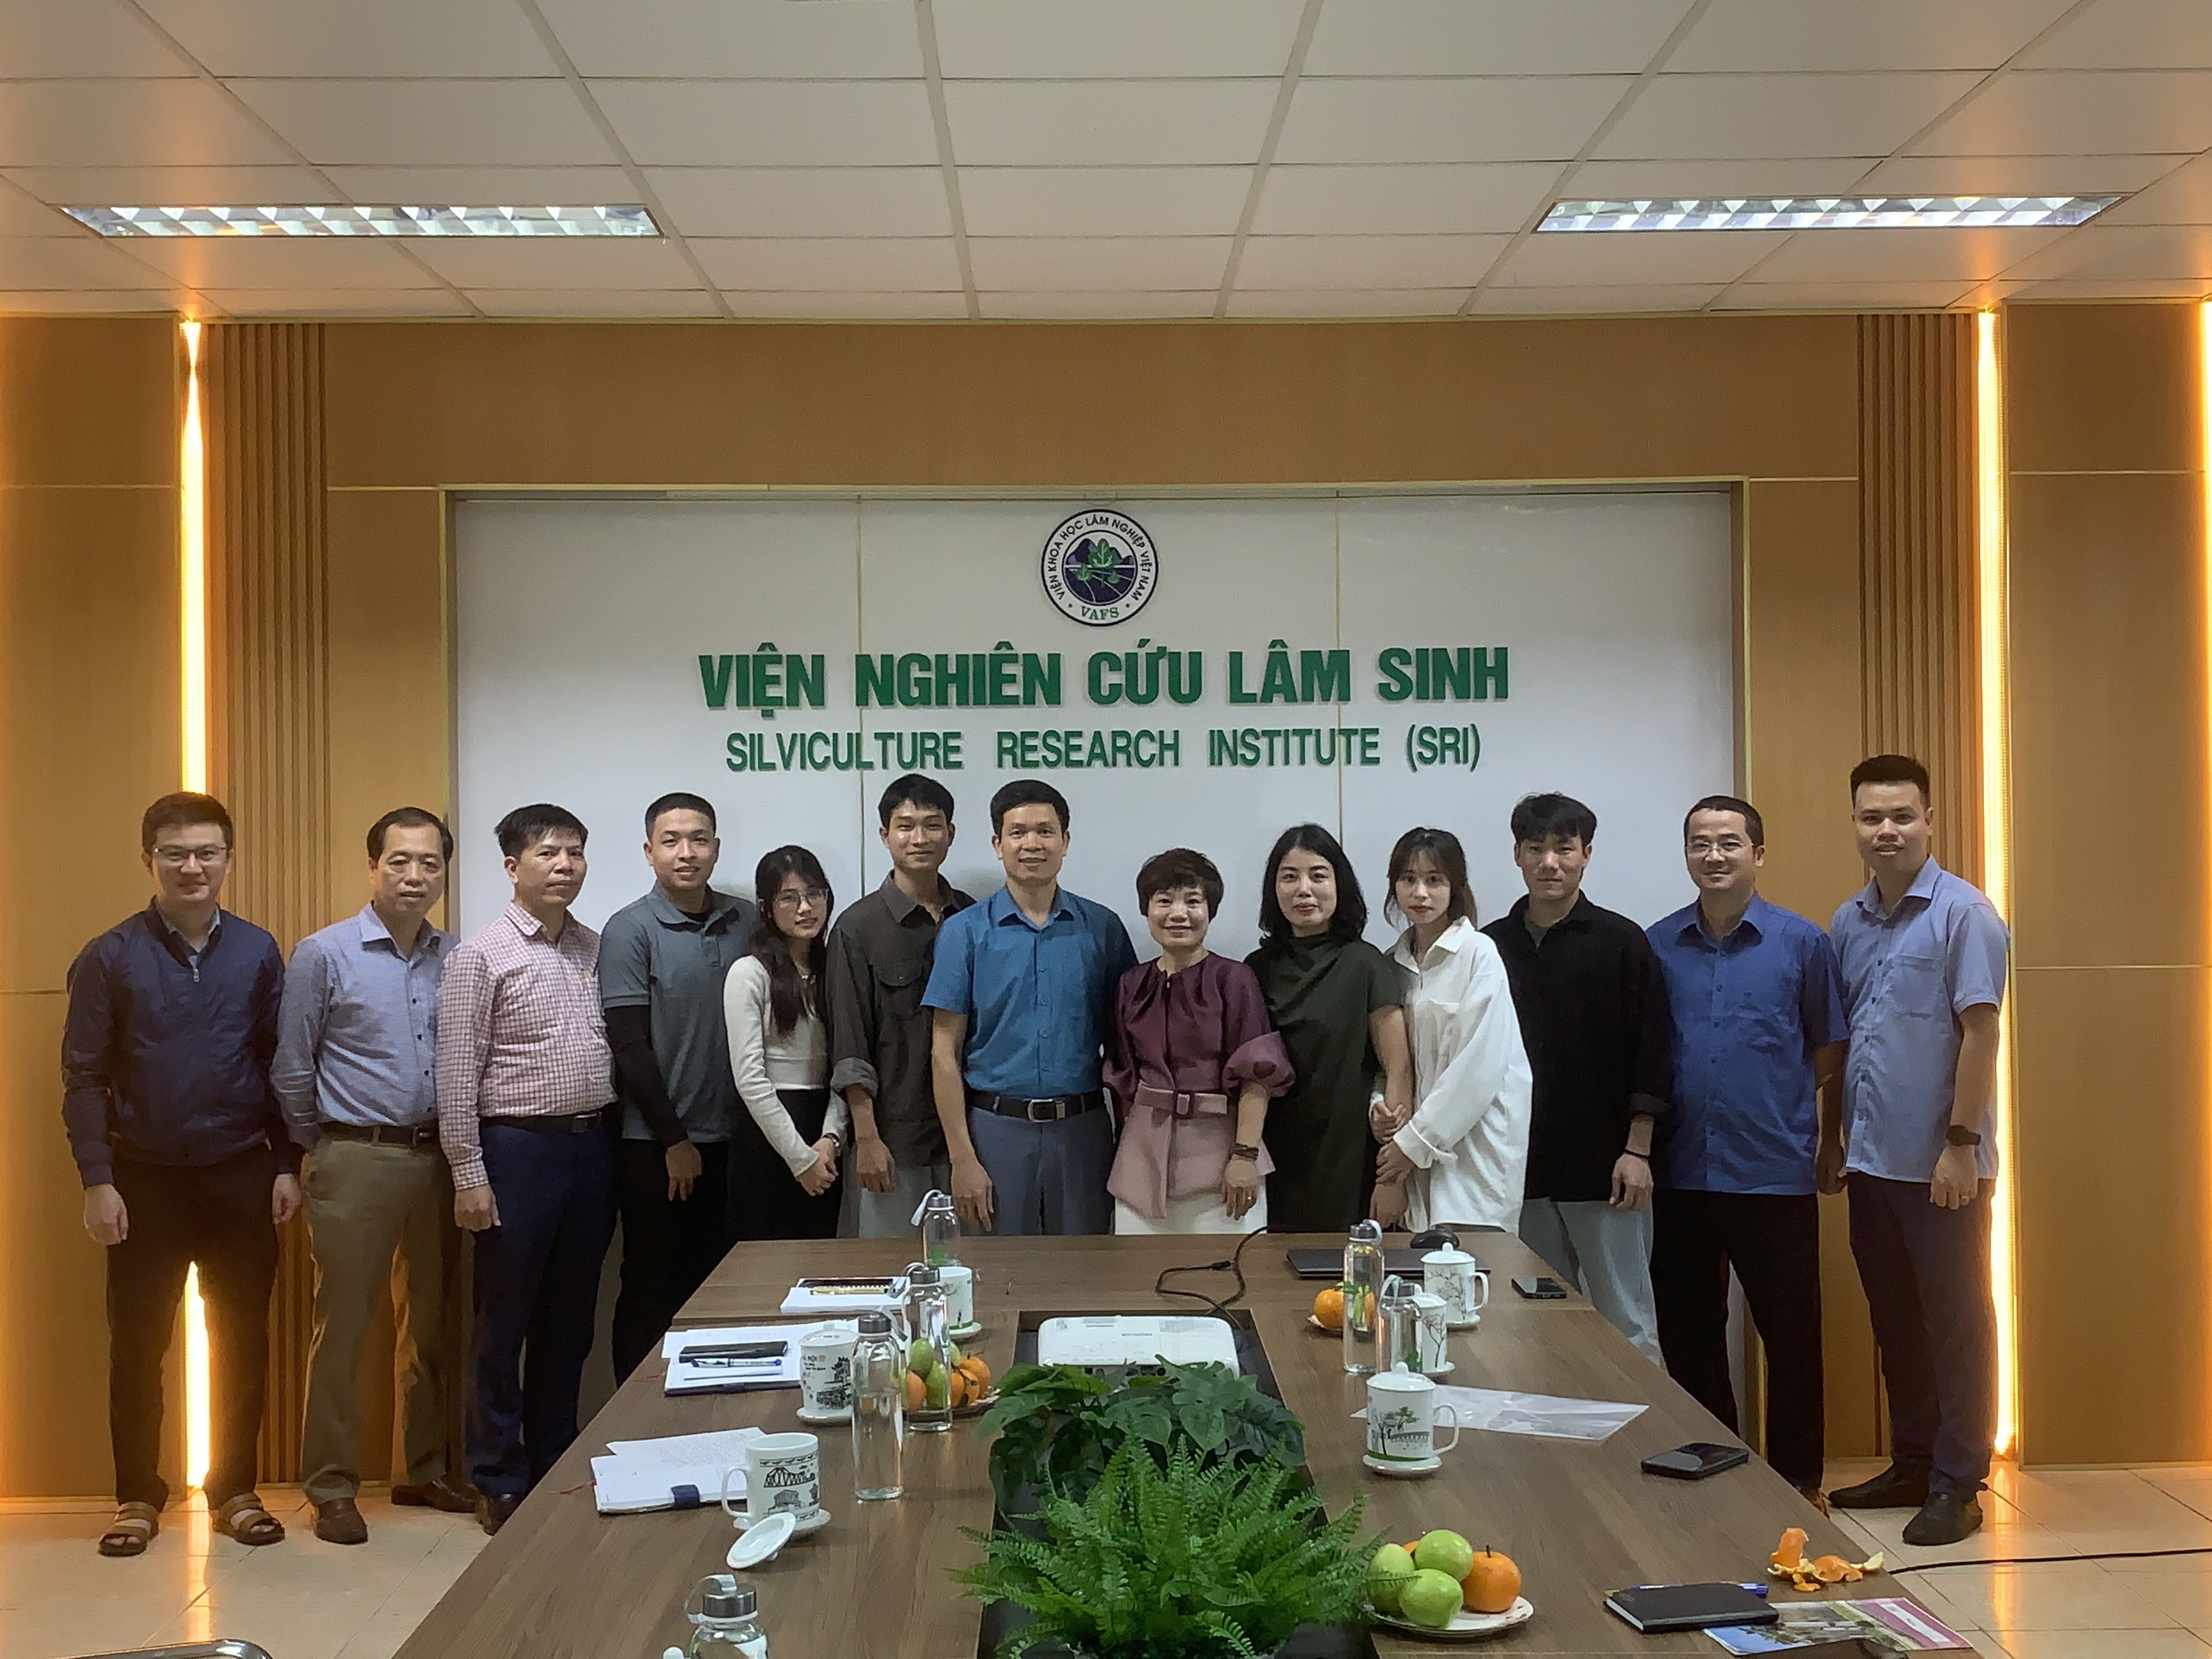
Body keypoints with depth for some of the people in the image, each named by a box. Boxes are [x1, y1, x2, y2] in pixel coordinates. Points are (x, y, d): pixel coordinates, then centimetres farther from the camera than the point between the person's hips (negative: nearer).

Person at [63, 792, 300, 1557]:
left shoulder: (257, 953, 1)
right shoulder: (109, 958, -4)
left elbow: (280, 1064, 5)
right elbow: (84, 1078, -4)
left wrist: (286, 1165, 1)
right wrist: (97, 1182, -9)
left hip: (240, 1176, 1)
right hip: (145, 1178, -1)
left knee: (243, 1341, 7)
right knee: (137, 1345, 7)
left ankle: (234, 1489, 21)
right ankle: (137, 1497, 20)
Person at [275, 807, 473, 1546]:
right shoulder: (323, 955, -5)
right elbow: (292, 1069, 0)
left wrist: (458, 1152, 8)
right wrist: (319, 1151, 6)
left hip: (436, 1159, 4)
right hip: (356, 1162, -4)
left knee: (430, 1324, 13)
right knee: (342, 1327, 0)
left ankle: (426, 1471, 24)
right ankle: (333, 1488, 10)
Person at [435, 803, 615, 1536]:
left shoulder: (596, 948, 9)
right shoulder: (481, 954, -7)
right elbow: (457, 1074, -9)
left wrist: (610, 1144, 7)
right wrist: (468, 1174, -12)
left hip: (591, 1145, 5)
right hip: (518, 1147, -5)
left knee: (570, 1319, 13)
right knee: (505, 1323, 4)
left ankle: (555, 1464, 25)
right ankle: (500, 1481, 15)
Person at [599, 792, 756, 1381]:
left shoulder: (747, 922, 7)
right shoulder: (630, 930, -6)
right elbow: (629, 1046, -9)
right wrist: (675, 1140, -9)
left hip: (728, 1140, 4)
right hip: (656, 1148, -4)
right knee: (650, 1297, 4)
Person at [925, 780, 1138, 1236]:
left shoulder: (1102, 929, 4)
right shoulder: (965, 932, 0)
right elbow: (945, 1051, -2)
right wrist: (962, 1159, -8)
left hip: (1082, 1130, 1)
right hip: (998, 1128, -1)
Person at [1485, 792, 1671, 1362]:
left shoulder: (1621, 942, -1)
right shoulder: (1491, 946, 8)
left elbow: (1650, 1058, -2)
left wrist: (1637, 1151, -8)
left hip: (1602, 1166, -3)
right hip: (1521, 1166, 3)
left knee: (1627, 1323, 1)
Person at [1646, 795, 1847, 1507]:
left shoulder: (1801, 942, -2)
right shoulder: (1658, 945, 4)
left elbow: (1829, 1049, 6)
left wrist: (1777, 1102, 3)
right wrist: (1640, 1140, 5)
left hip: (1775, 1173, -2)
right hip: (1682, 1172, 2)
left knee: (1790, 1333, 5)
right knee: (1687, 1333, 11)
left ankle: (1798, 1477, 20)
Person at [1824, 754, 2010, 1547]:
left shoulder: (1963, 915, -10)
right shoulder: (1848, 922, 9)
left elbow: (1980, 1032, -13)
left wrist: (1961, 1142, -17)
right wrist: (1832, 1138, 15)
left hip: (1939, 1163, -6)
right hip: (1871, 1158, 6)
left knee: (1955, 1325, 3)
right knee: (1895, 1323, 15)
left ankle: (1956, 1485, 12)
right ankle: (1911, 1465, 27)